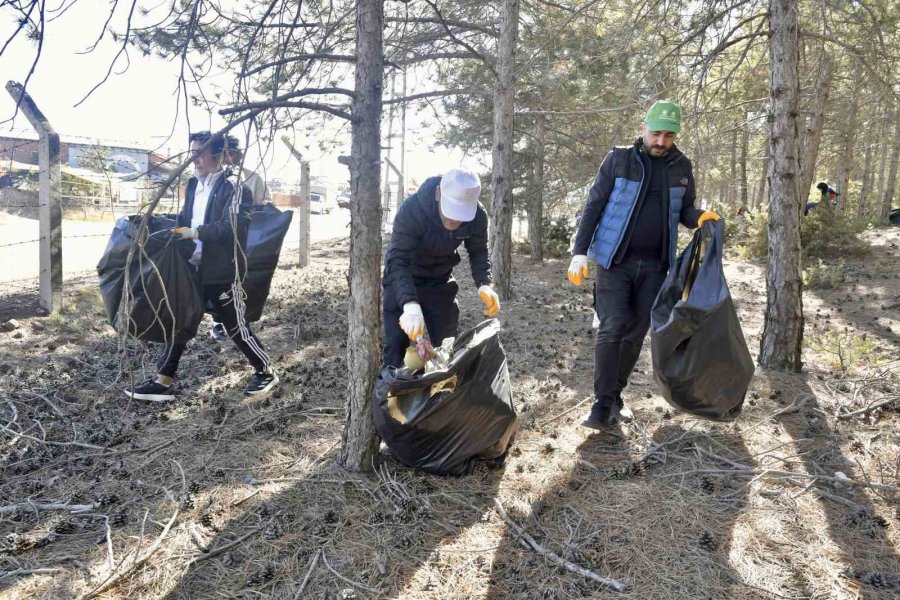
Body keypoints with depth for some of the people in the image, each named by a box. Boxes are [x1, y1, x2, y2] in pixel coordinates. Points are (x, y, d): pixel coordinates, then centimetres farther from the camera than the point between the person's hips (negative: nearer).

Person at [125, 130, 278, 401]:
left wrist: (196, 233, -25)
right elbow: (184, 219, 21)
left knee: (236, 327, 3)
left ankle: (266, 372, 21)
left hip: (222, 272, -7)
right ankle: (163, 382, 19)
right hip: (194, 269, 8)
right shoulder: (193, 185, 13)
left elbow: (232, 227, -23)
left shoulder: (233, 188, -12)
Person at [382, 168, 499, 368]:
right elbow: (398, 261, -39)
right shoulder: (412, 209, -35)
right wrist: (410, 305, -53)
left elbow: (478, 253, -6)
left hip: (440, 282, 4)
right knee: (396, 346, -5)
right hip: (403, 282, -3)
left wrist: (485, 285, -26)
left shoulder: (478, 217, -22)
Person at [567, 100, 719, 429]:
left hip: (654, 266, 4)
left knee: (636, 333, 7)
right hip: (614, 262, -4)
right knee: (612, 328, -11)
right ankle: (603, 402, -4)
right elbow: (594, 205, -3)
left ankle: (615, 394, 20)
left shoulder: (682, 167, 7)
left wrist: (700, 216, -8)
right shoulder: (619, 159, -3)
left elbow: (683, 210, 17)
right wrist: (580, 252, -11)